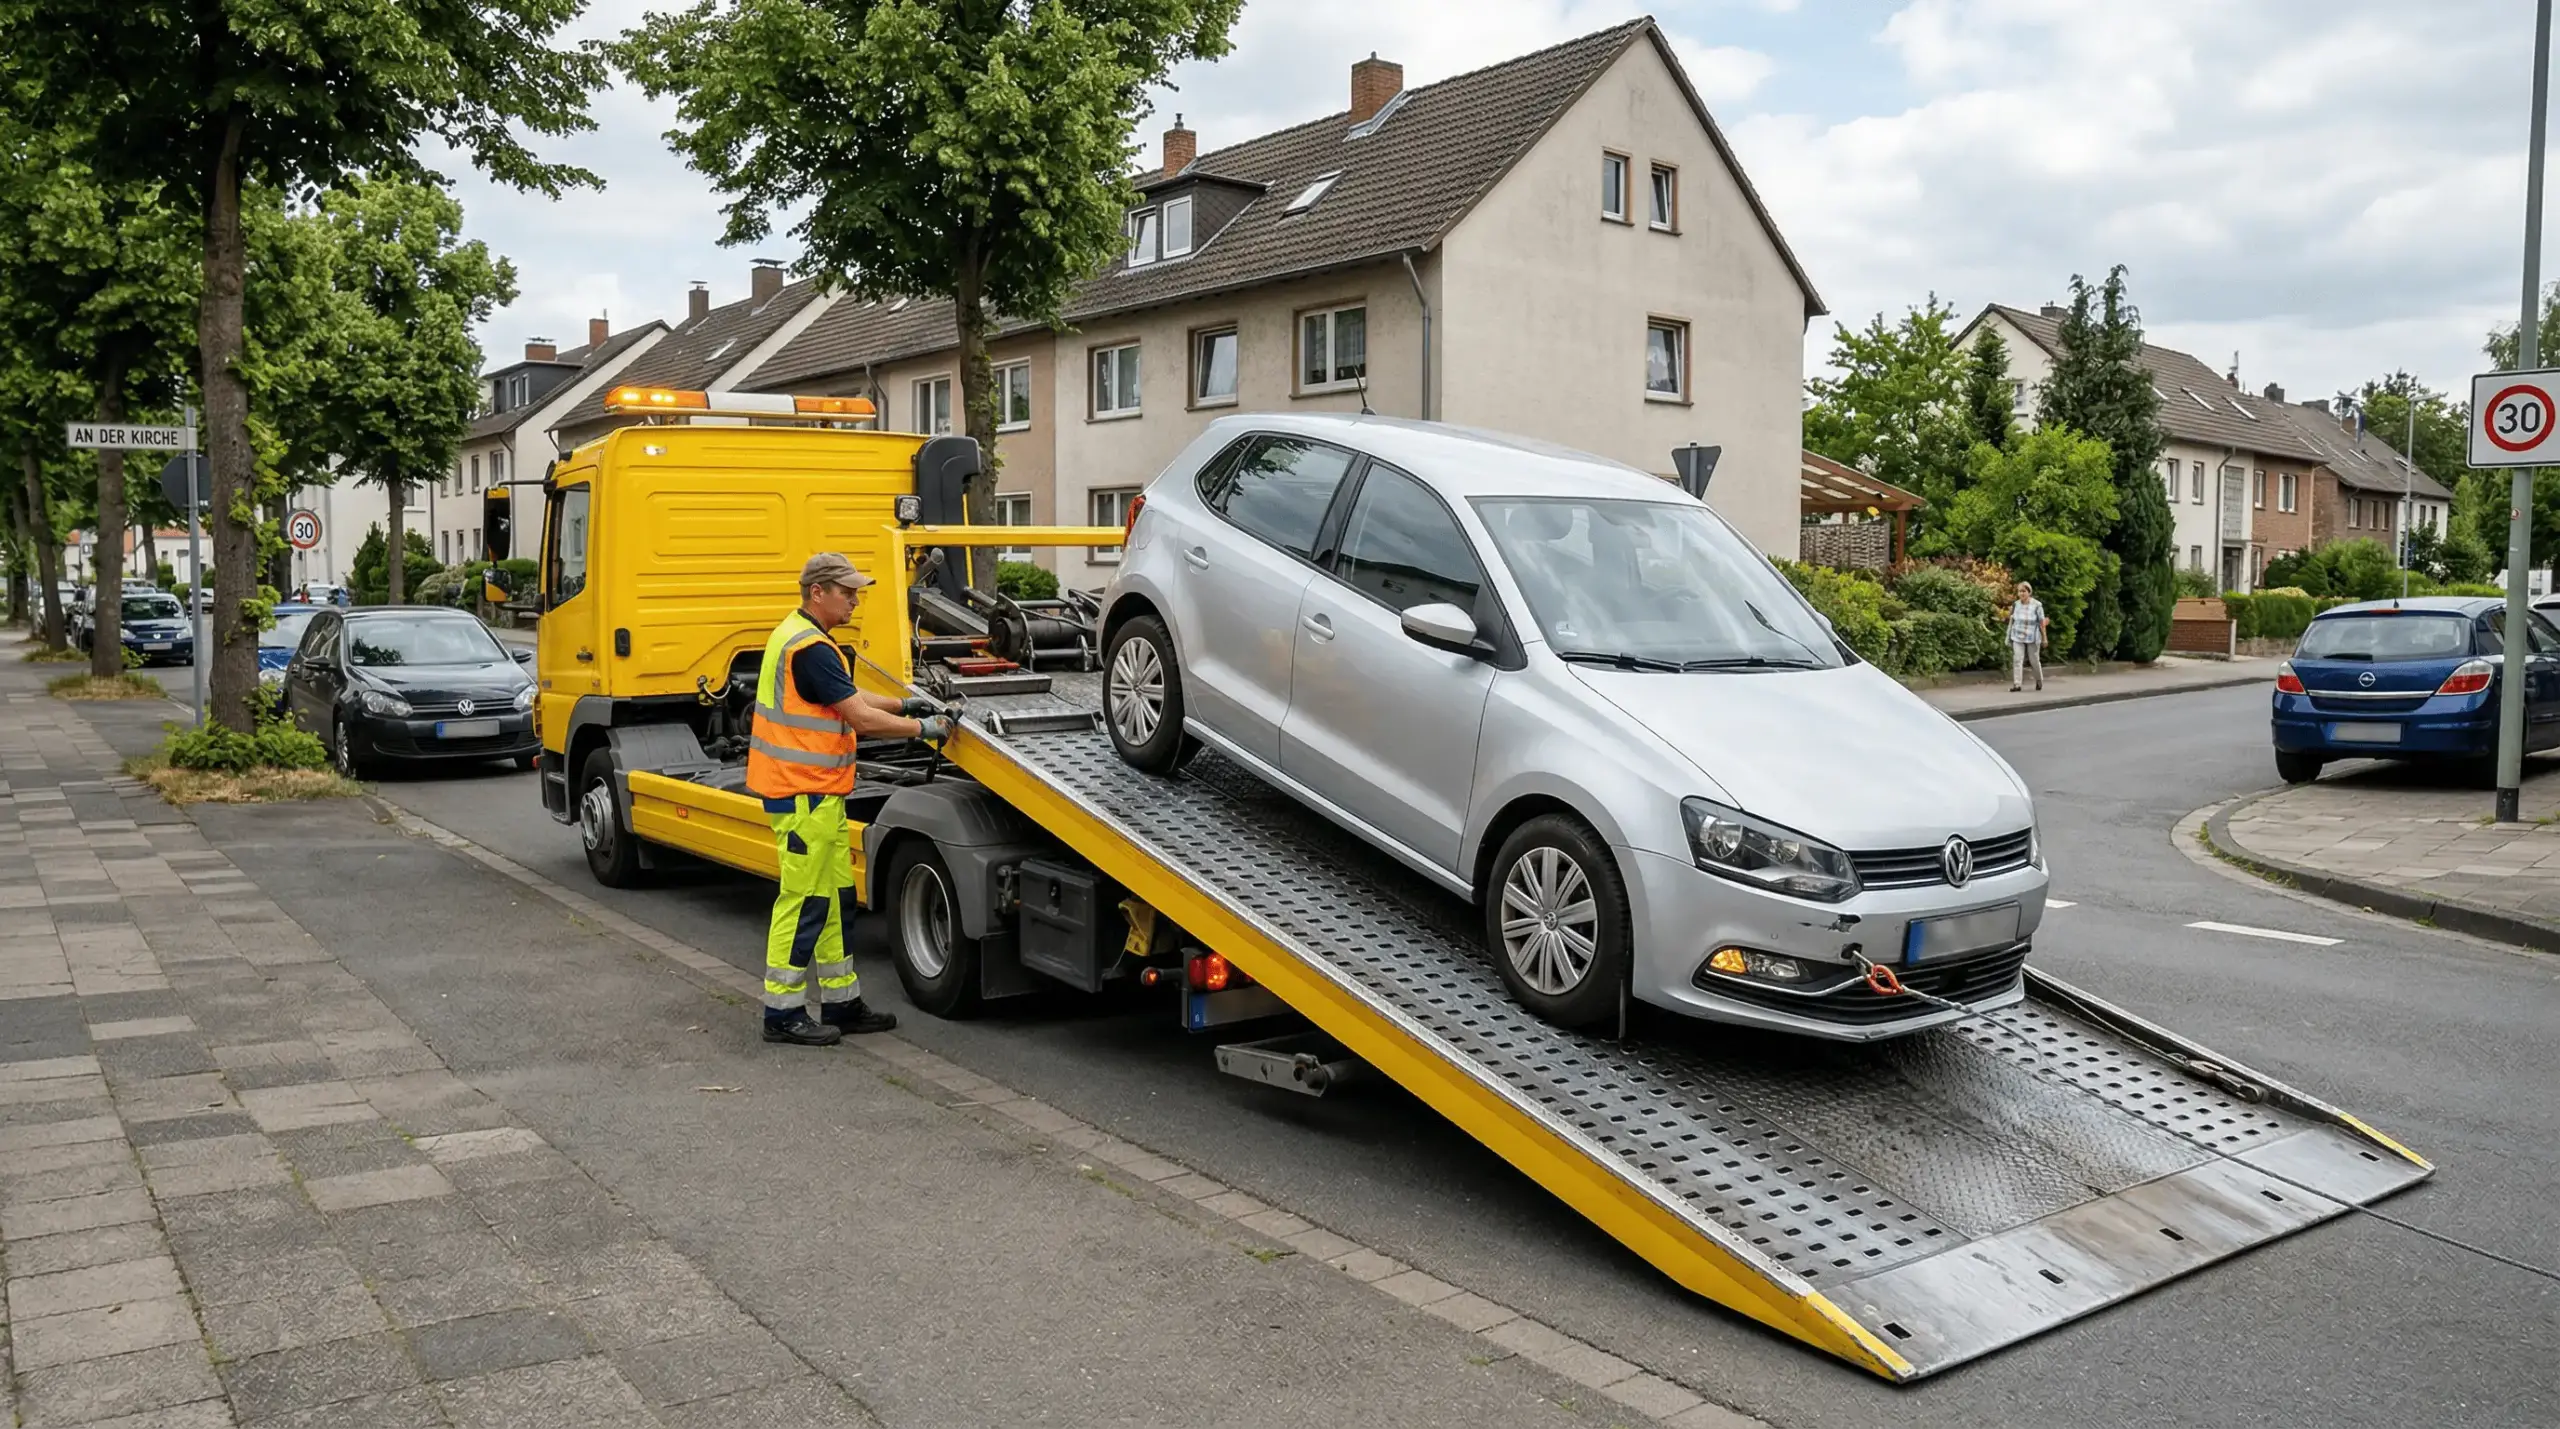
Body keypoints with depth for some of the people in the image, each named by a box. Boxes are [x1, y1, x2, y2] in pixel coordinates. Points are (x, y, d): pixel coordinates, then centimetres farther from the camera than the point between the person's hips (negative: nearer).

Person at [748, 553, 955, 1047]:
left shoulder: (800, 635, 14)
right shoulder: (809, 648, -19)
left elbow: (849, 696, 22)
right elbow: (862, 718, -20)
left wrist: (905, 704, 13)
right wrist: (922, 728, -10)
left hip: (818, 792, 11)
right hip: (803, 792, -11)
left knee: (835, 896, 14)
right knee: (803, 900, -4)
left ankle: (841, 1003, 21)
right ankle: (782, 1013, 4)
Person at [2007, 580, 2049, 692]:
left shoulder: (2037, 605, -11)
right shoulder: (2016, 605, 0)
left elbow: (2042, 622, -6)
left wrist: (2044, 638, -5)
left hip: (2032, 637, -2)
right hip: (2018, 637, 2)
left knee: (2034, 660, 10)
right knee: (2017, 659, -9)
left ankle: (2039, 680, 33)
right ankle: (2017, 684, -11)